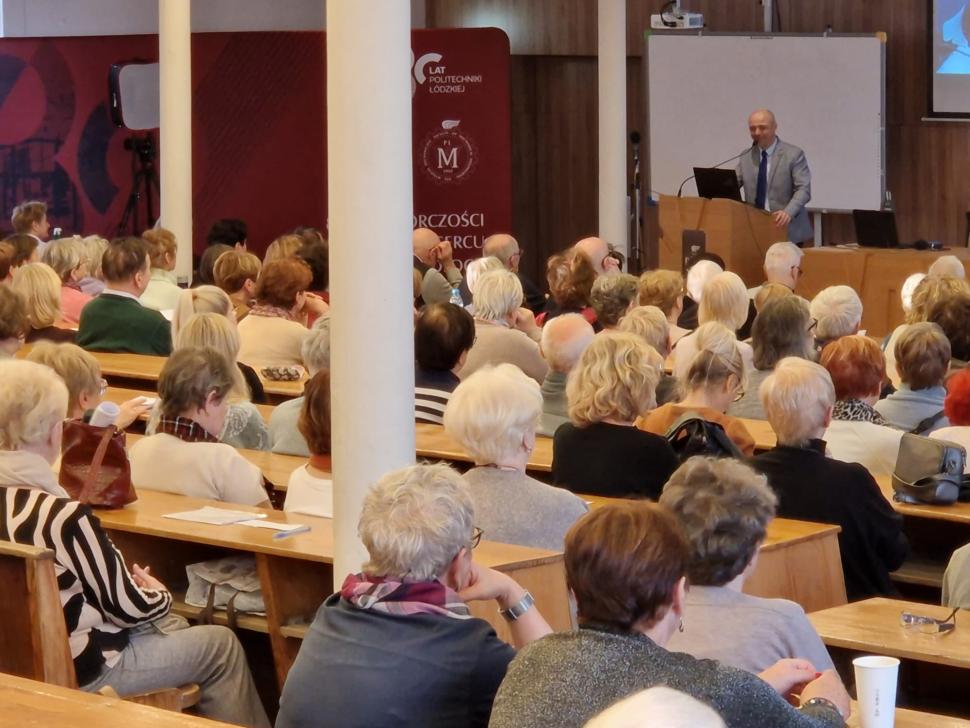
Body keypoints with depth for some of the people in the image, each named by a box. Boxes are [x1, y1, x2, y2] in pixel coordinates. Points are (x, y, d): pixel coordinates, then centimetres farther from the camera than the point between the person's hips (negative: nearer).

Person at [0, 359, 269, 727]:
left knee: (170, 626, 31)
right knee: (222, 645, 11)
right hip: (82, 669, -9)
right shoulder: (63, 517, -29)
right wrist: (160, 595, 4)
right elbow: (128, 606, -18)